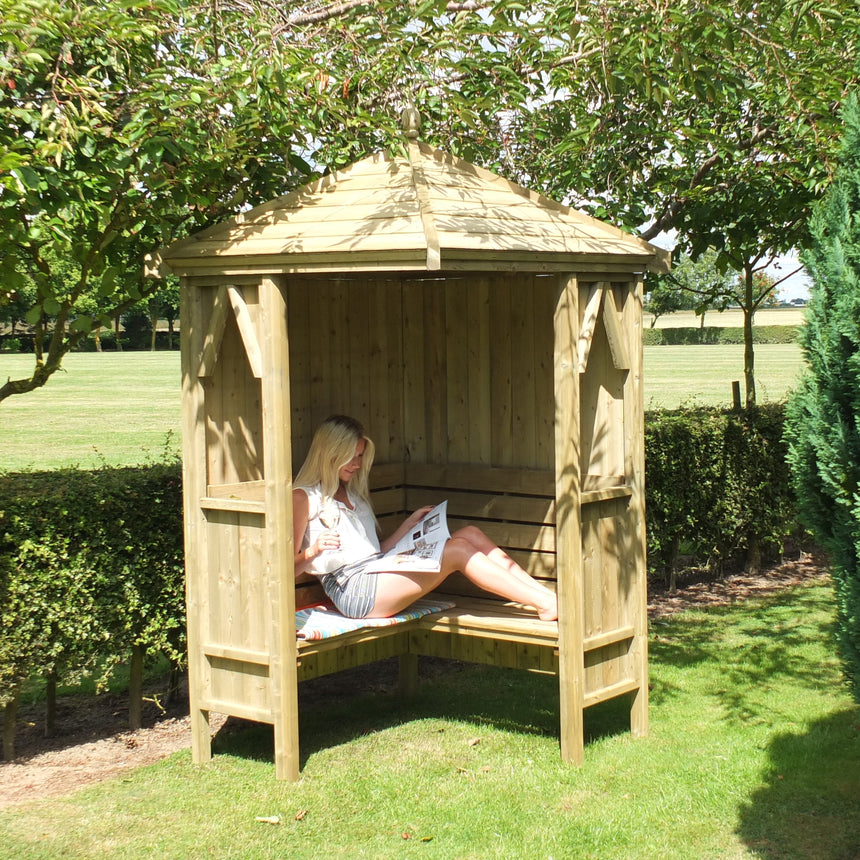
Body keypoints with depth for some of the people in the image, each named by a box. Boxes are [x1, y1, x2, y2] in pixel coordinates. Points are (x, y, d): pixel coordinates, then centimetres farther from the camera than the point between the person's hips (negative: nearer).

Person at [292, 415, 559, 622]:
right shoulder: (304, 498, 1)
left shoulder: (354, 494, 26)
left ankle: (546, 595, -15)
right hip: (352, 589, -8)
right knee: (458, 550, -21)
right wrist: (313, 551, -24)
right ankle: (545, 604, -24)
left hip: (377, 572, 8)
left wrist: (411, 522, 15)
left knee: (471, 534, -8)